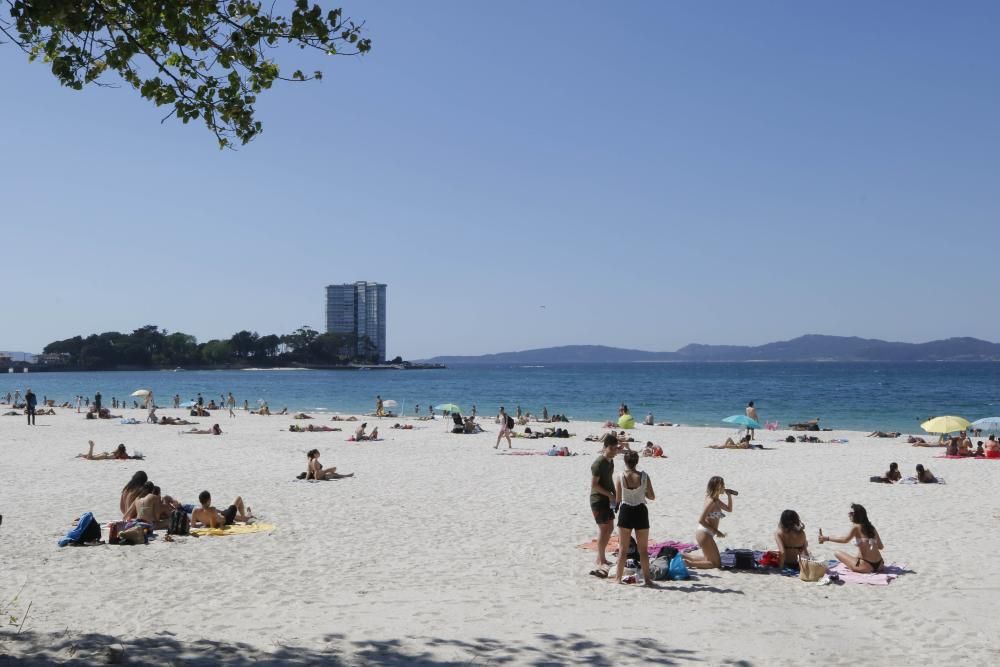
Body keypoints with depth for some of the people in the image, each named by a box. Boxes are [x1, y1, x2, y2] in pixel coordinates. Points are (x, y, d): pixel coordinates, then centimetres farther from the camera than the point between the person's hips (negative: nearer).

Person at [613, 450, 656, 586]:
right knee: (643, 549, 11)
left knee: (622, 548, 10)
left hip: (625, 512, -1)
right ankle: (646, 578, 14)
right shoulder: (644, 477, -8)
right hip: (641, 512, 1)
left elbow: (617, 498, -5)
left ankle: (618, 578, 12)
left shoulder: (620, 478, -10)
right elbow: (652, 497, -1)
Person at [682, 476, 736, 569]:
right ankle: (688, 563, -8)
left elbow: (729, 509, 25)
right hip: (704, 535, -10)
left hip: (703, 534, 10)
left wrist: (729, 495, 10)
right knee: (717, 563, -3)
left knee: (710, 559, 23)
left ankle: (683, 557, 19)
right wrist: (716, 531, -18)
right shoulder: (711, 501, -18)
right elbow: (701, 520, -21)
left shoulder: (716, 500, 10)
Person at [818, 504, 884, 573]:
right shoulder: (871, 527, 11)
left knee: (838, 553, 2)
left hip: (867, 566, -8)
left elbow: (845, 540, -23)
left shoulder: (856, 527, -8)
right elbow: (881, 547, 16)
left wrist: (826, 538, -20)